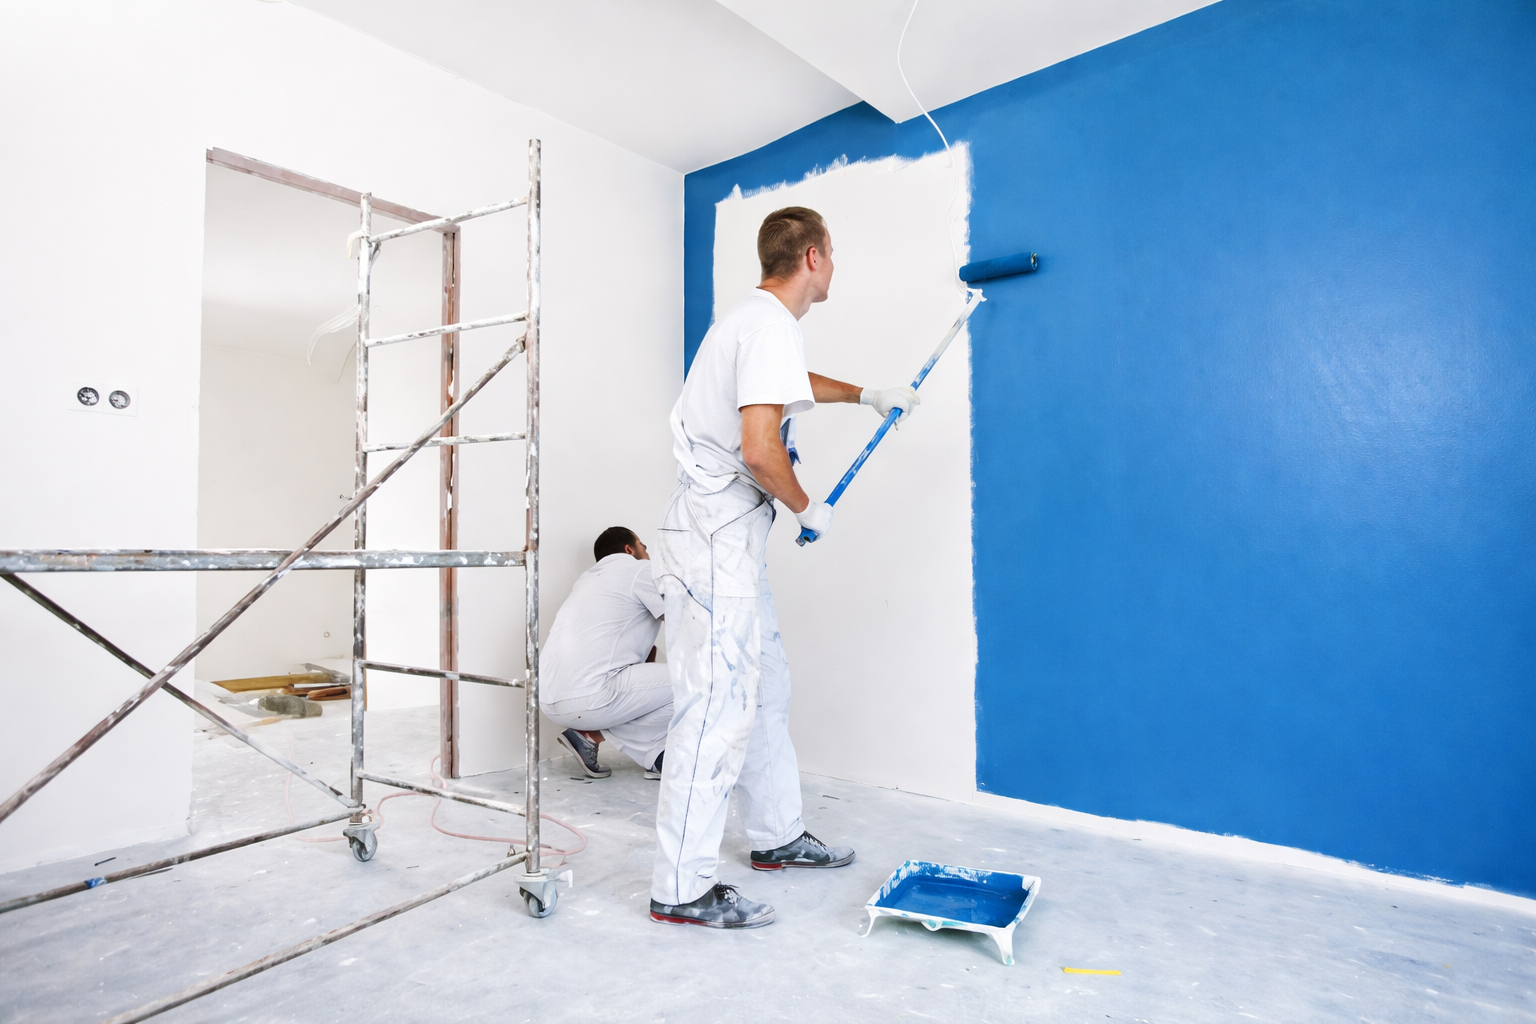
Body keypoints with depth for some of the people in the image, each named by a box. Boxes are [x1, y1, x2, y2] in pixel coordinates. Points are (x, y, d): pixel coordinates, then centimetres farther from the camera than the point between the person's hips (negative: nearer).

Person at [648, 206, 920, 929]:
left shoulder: (756, 320, 19)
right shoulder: (772, 325, -14)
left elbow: (792, 384, 41)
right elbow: (759, 449, -25)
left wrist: (867, 395, 51)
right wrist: (808, 508, -7)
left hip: (731, 537, 11)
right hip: (715, 537, -11)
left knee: (765, 687, 17)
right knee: (718, 705, -8)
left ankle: (777, 836, 31)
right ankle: (682, 889, 2)